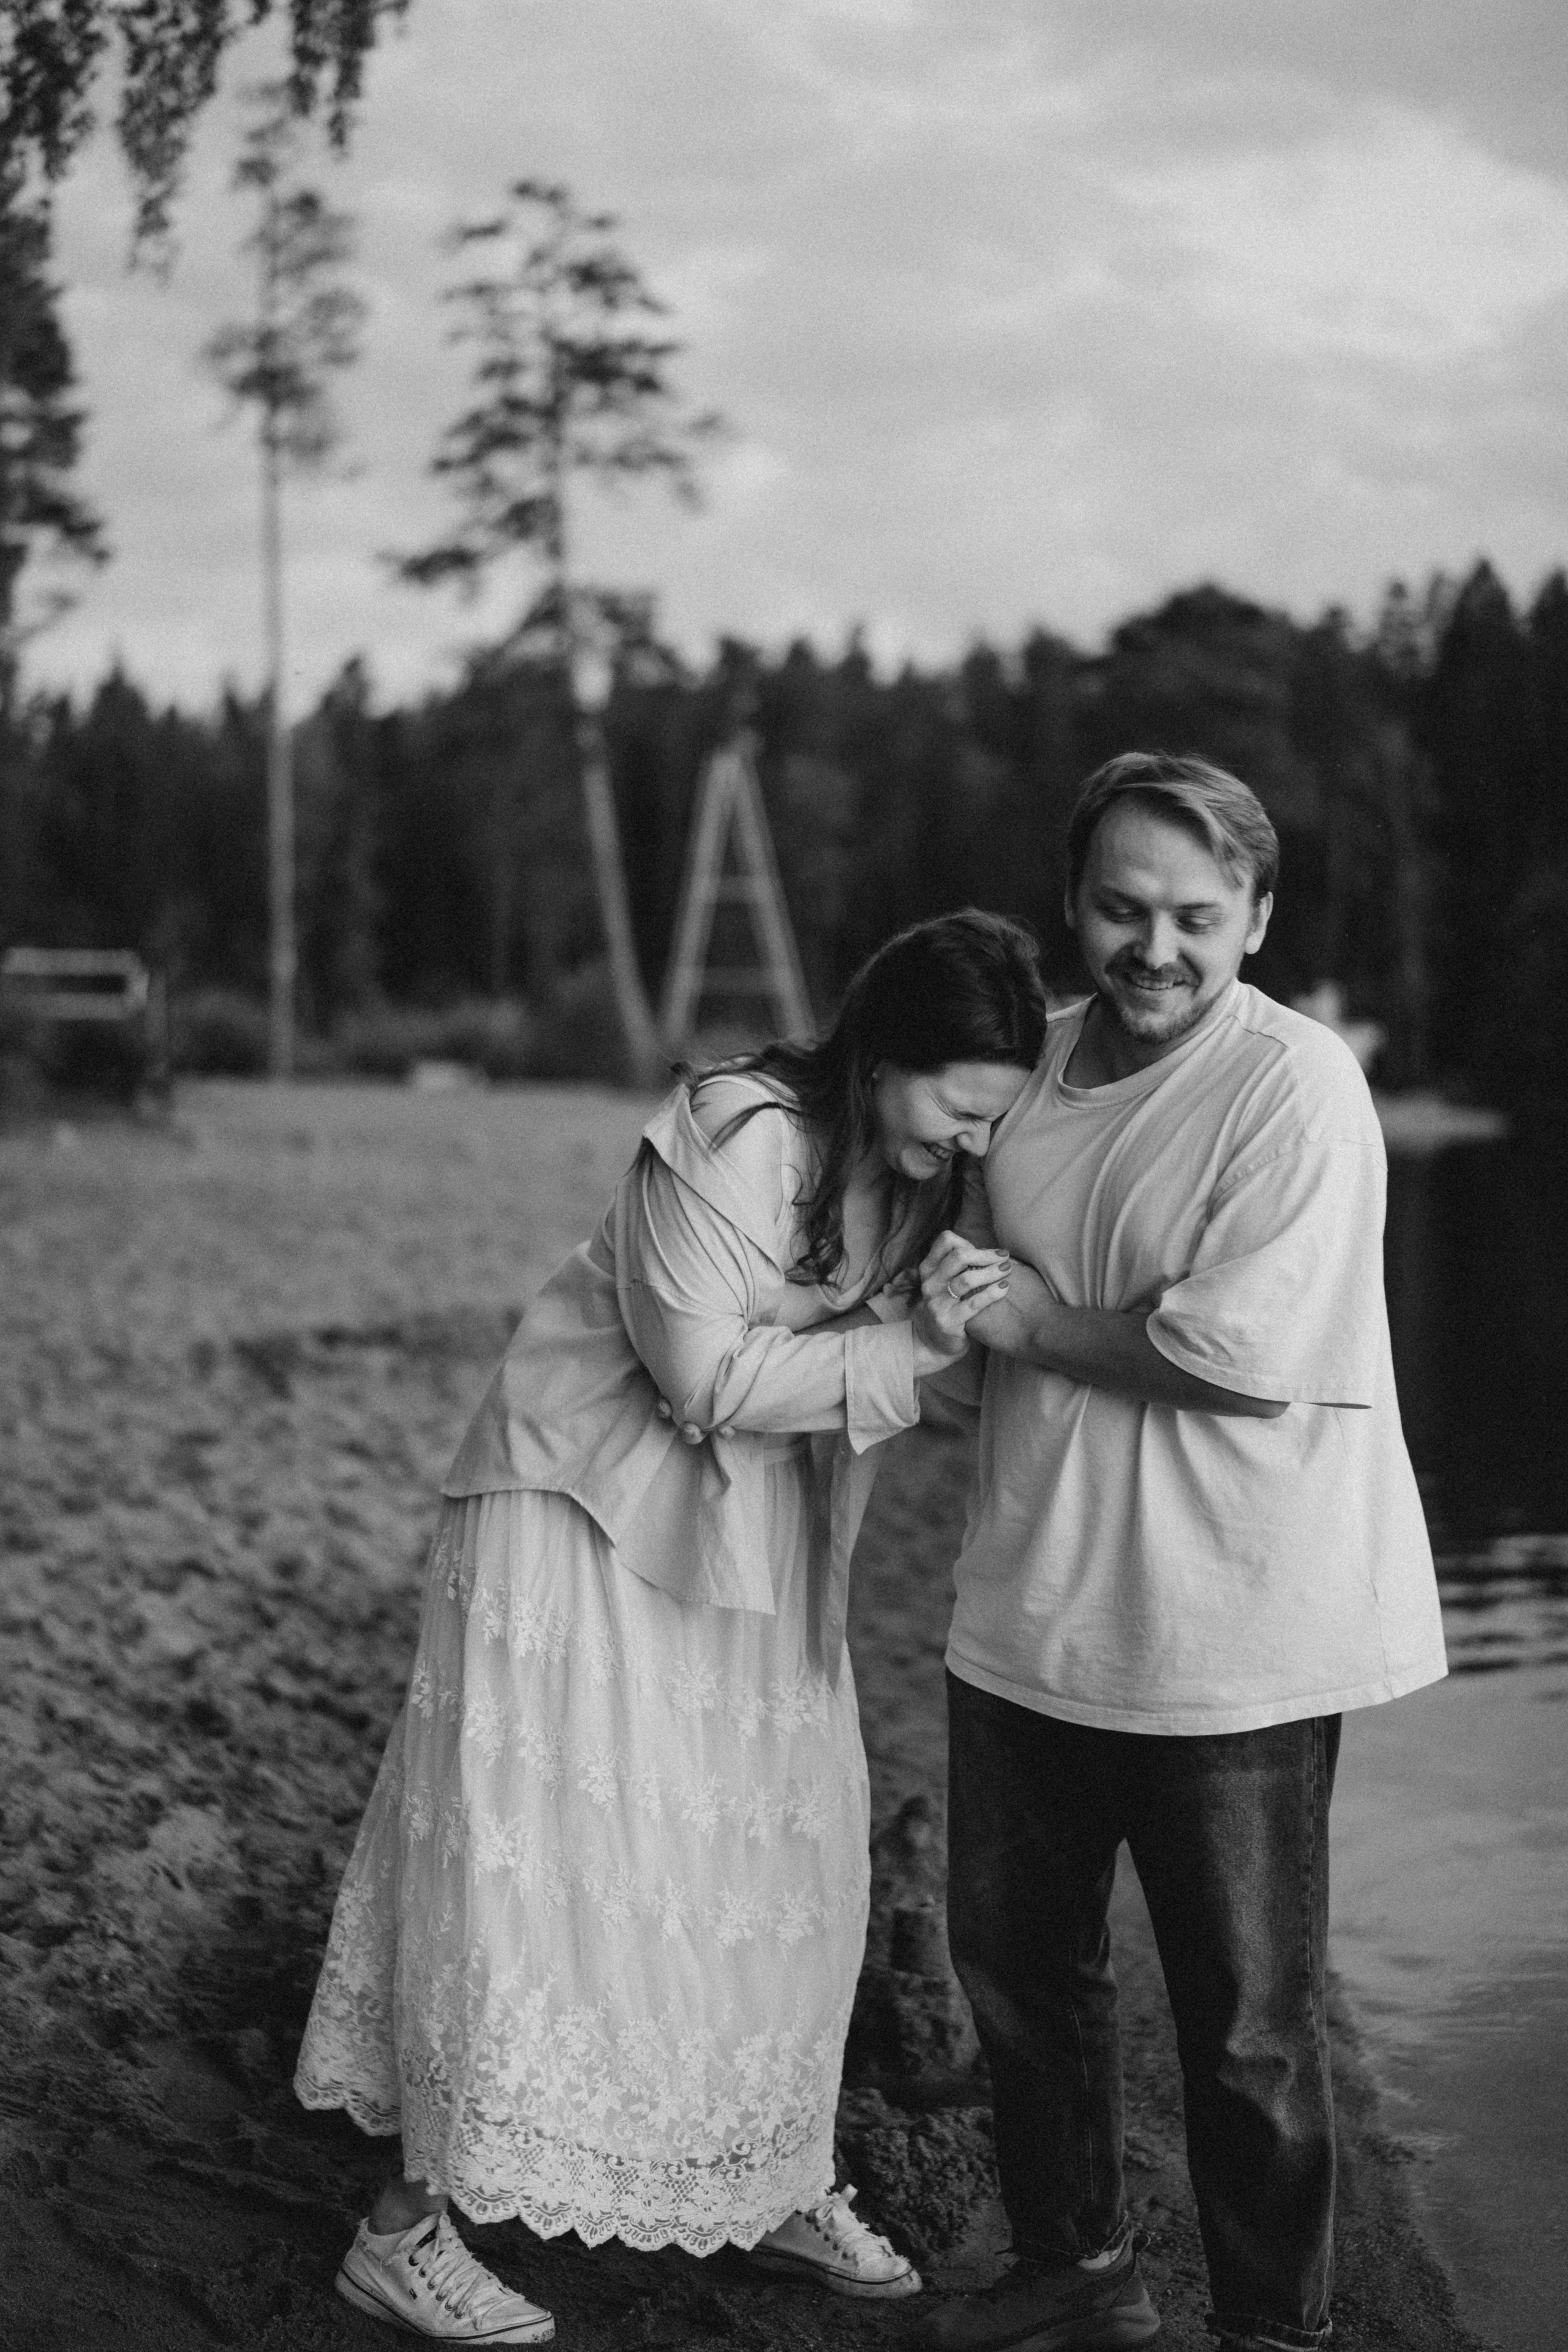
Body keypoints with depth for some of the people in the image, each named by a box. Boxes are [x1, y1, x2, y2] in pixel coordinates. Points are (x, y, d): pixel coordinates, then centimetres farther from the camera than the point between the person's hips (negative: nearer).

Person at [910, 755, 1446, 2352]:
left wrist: (1036, 1323, -13)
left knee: (1246, 2022, 5)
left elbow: (1248, 1351, -24)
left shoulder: (1296, 1086, -15)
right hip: (1033, 1610, 8)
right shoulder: (1040, 1058, 8)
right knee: (1012, 1956, 20)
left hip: (1227, 1639, -8)